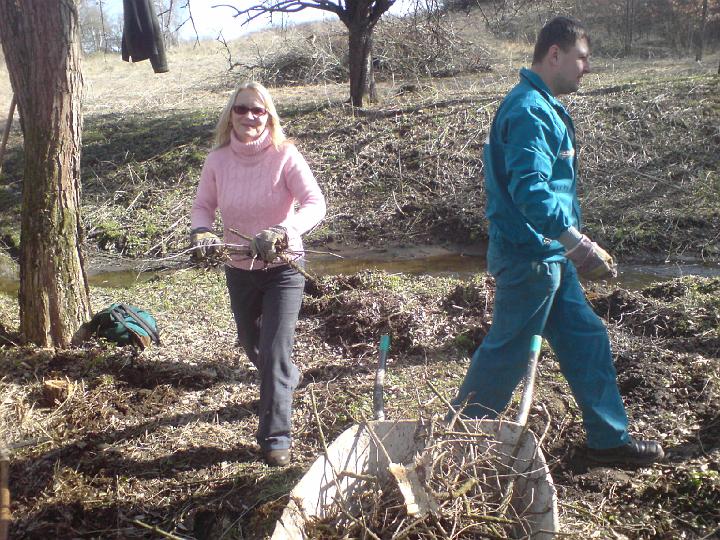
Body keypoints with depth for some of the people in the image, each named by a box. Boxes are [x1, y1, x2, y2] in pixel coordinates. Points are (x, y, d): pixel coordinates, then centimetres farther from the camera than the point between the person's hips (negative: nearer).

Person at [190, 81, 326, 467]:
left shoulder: (284, 156, -17)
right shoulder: (218, 159, -5)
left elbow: (316, 204, -25)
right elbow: (203, 205, 5)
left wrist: (280, 232, -42)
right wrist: (200, 232, -18)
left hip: (283, 267, -5)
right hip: (238, 268, 5)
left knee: (274, 352, -9)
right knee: (251, 343, 24)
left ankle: (276, 437, 5)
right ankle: (287, 380, 56)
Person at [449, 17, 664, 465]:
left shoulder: (543, 106, 15)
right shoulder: (530, 111, -18)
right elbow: (530, 190, -29)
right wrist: (578, 243, -33)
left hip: (548, 255, 10)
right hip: (529, 255, -10)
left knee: (587, 340, 14)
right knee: (509, 354, 0)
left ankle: (610, 439, 26)